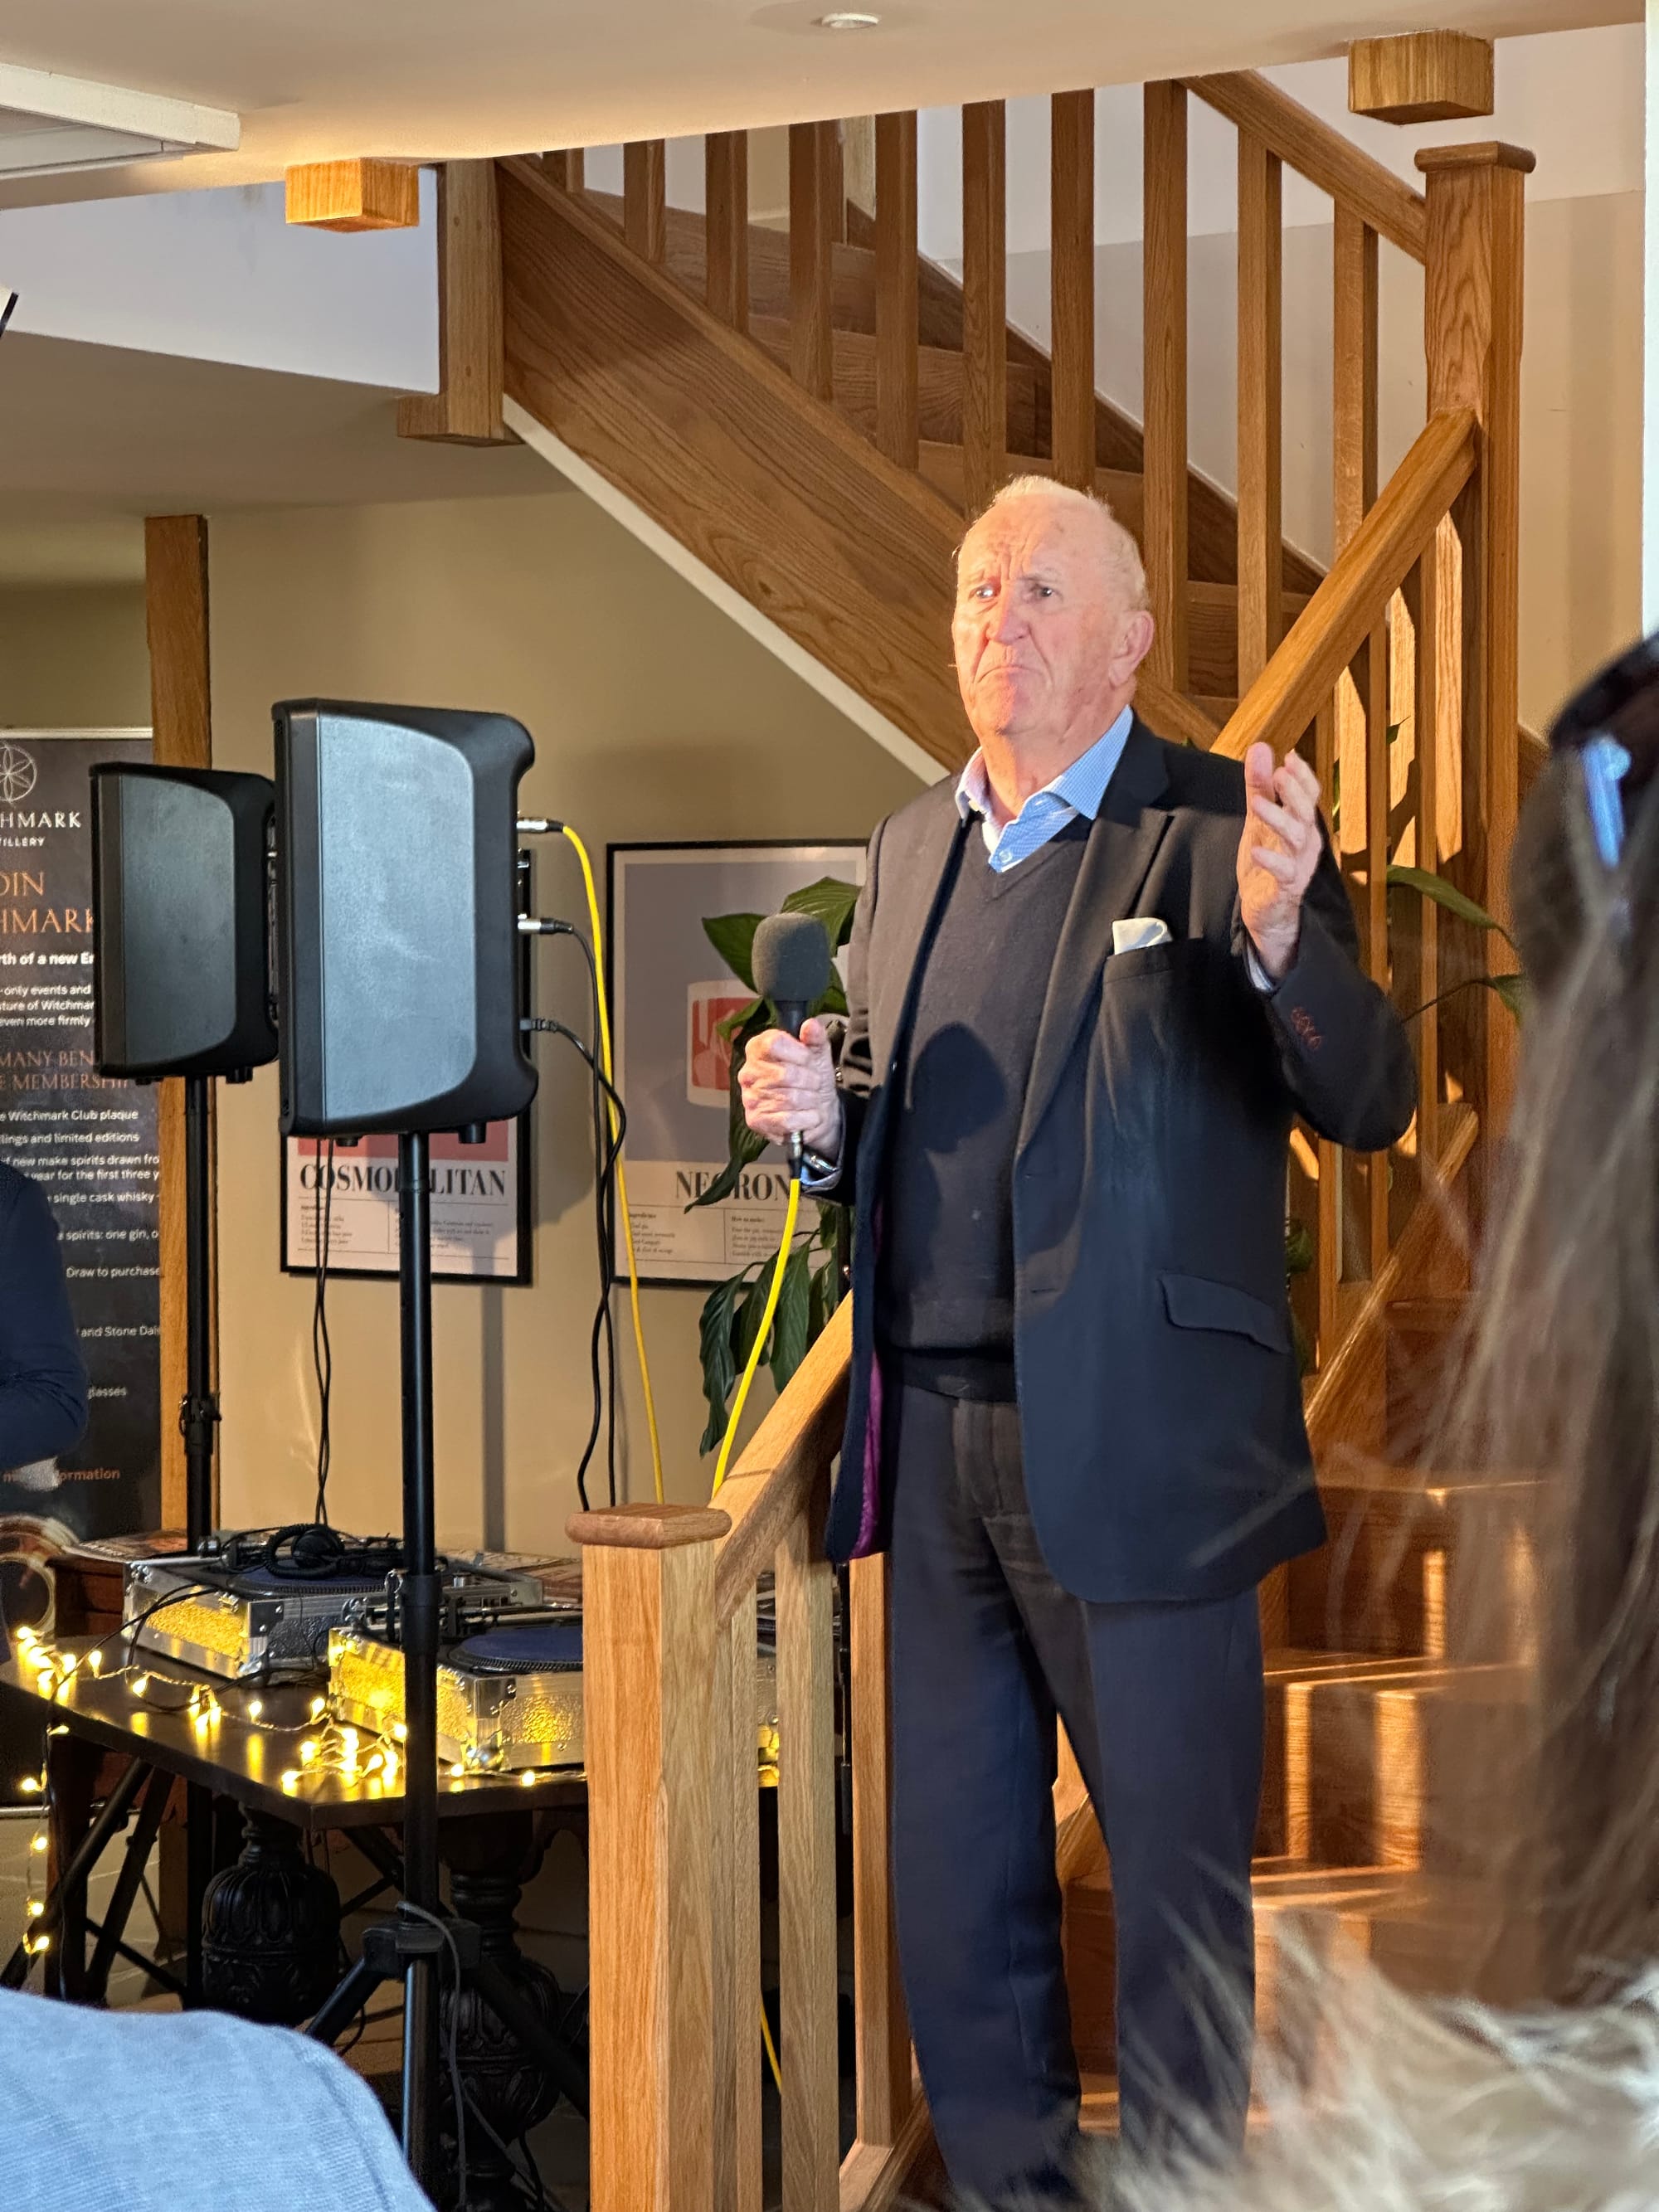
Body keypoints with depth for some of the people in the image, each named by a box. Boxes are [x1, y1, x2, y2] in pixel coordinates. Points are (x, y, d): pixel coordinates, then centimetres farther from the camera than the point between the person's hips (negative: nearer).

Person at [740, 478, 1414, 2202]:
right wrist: (821, 1118, 0)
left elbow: (1368, 1102, -14)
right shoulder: (911, 847, 14)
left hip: (1134, 1448, -6)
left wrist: (1276, 934, -33)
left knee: (1174, 1864, 4)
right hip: (935, 1438, 6)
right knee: (955, 1876, 14)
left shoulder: (1222, 832, -5)